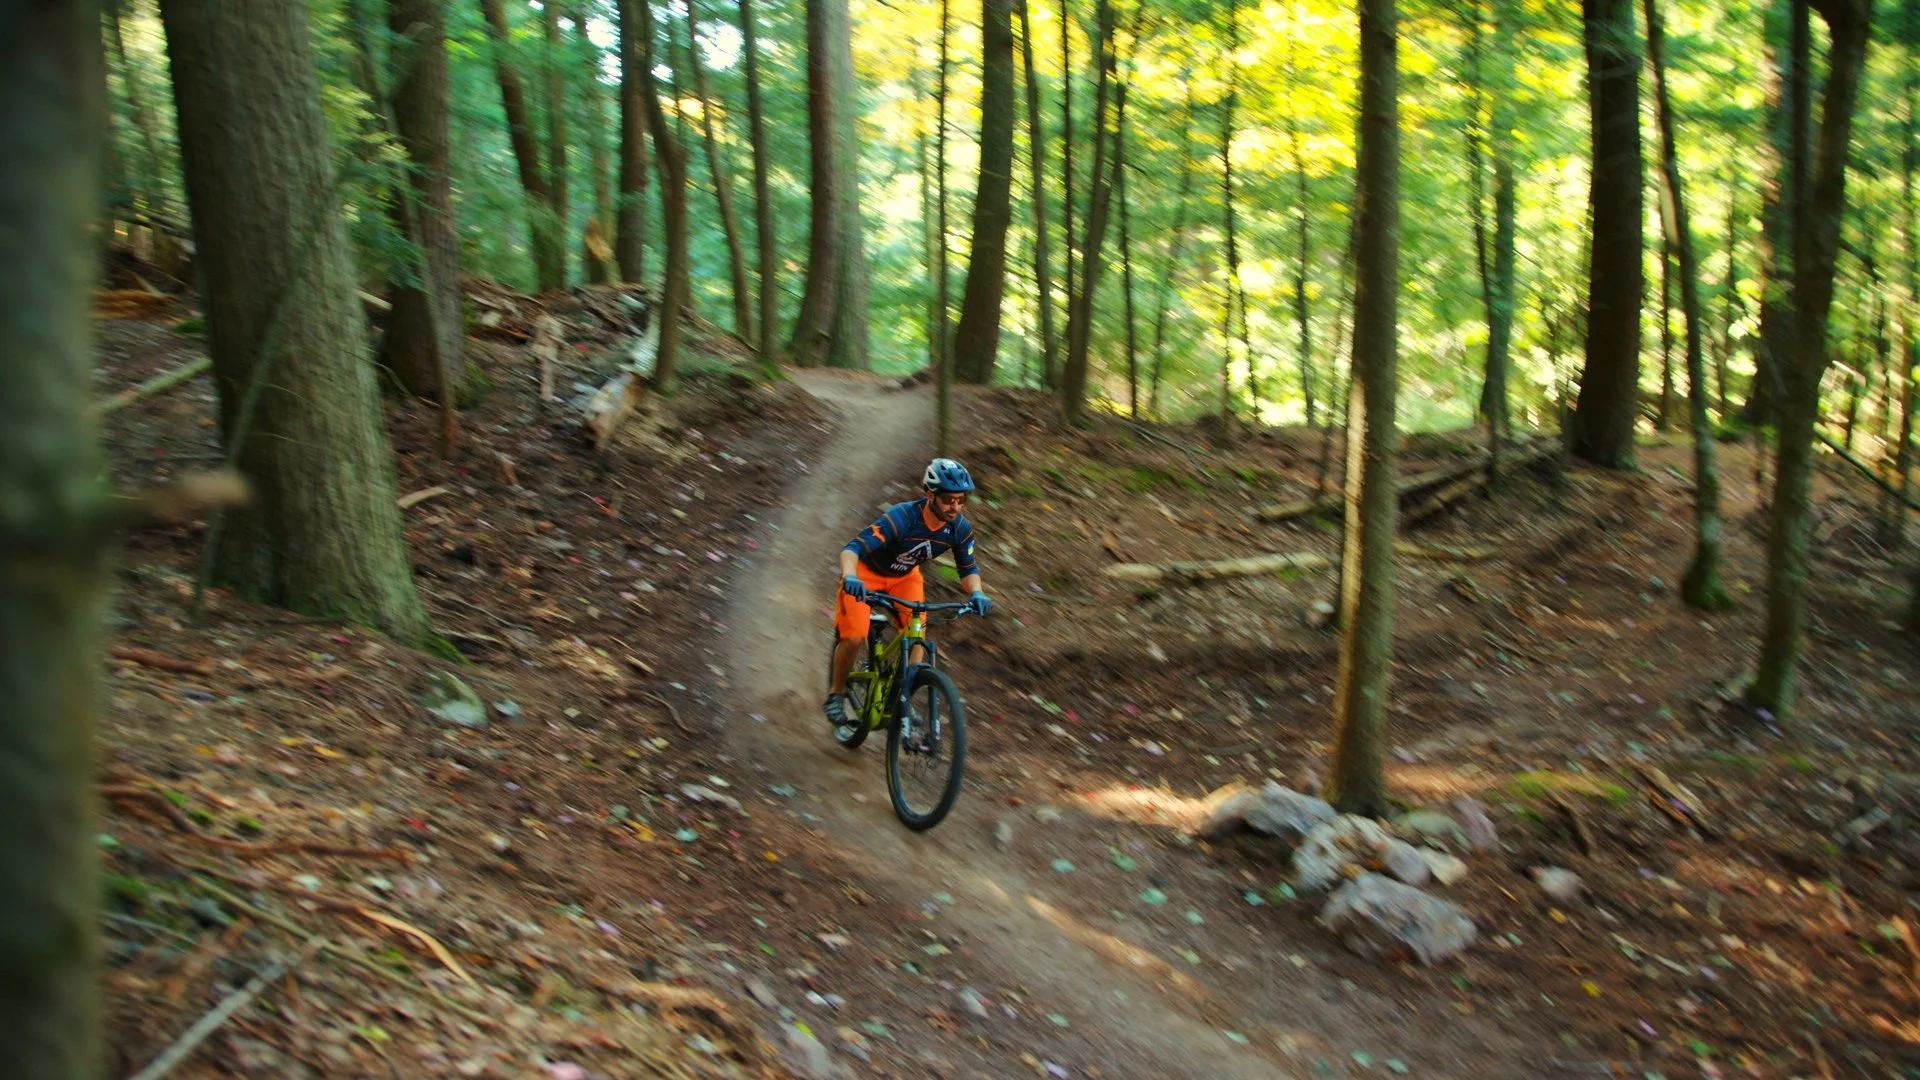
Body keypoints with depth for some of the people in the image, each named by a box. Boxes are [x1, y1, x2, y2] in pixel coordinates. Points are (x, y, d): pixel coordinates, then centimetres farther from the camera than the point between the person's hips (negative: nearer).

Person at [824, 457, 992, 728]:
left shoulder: (961, 528, -21)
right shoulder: (902, 517, -37)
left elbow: (968, 568, -8)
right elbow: (853, 548, -42)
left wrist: (976, 593, -30)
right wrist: (849, 577, -62)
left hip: (905, 576, 5)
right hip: (866, 572, -5)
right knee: (853, 638, -15)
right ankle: (836, 694, 9)